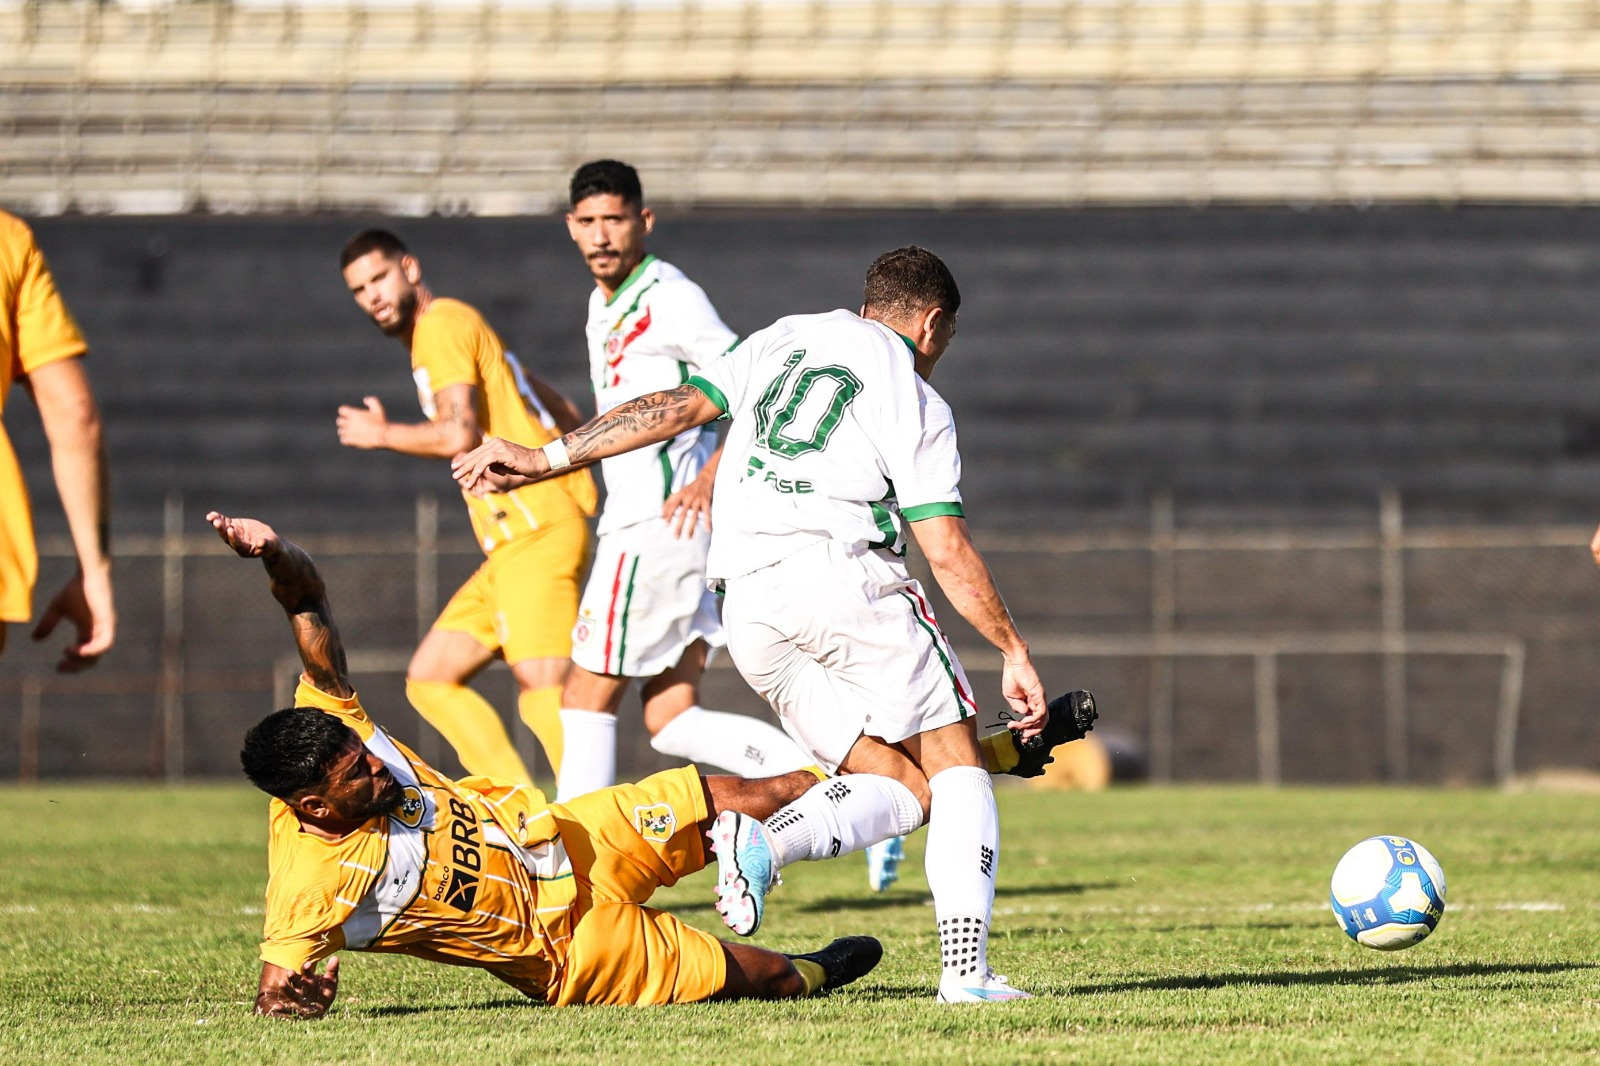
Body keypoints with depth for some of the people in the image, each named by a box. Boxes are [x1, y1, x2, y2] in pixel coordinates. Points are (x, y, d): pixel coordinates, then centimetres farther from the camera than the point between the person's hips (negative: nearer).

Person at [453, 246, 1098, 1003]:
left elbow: (674, 408, 10)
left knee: (906, 789, 9)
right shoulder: (918, 405, 8)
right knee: (956, 766, 4)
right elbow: (948, 551, 1)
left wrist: (547, 458, 11)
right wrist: (1014, 652, 7)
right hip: (843, 570, -5)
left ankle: (766, 839, -19)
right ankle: (966, 968, -12)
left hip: (747, 603, 5)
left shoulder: (780, 340, 20)